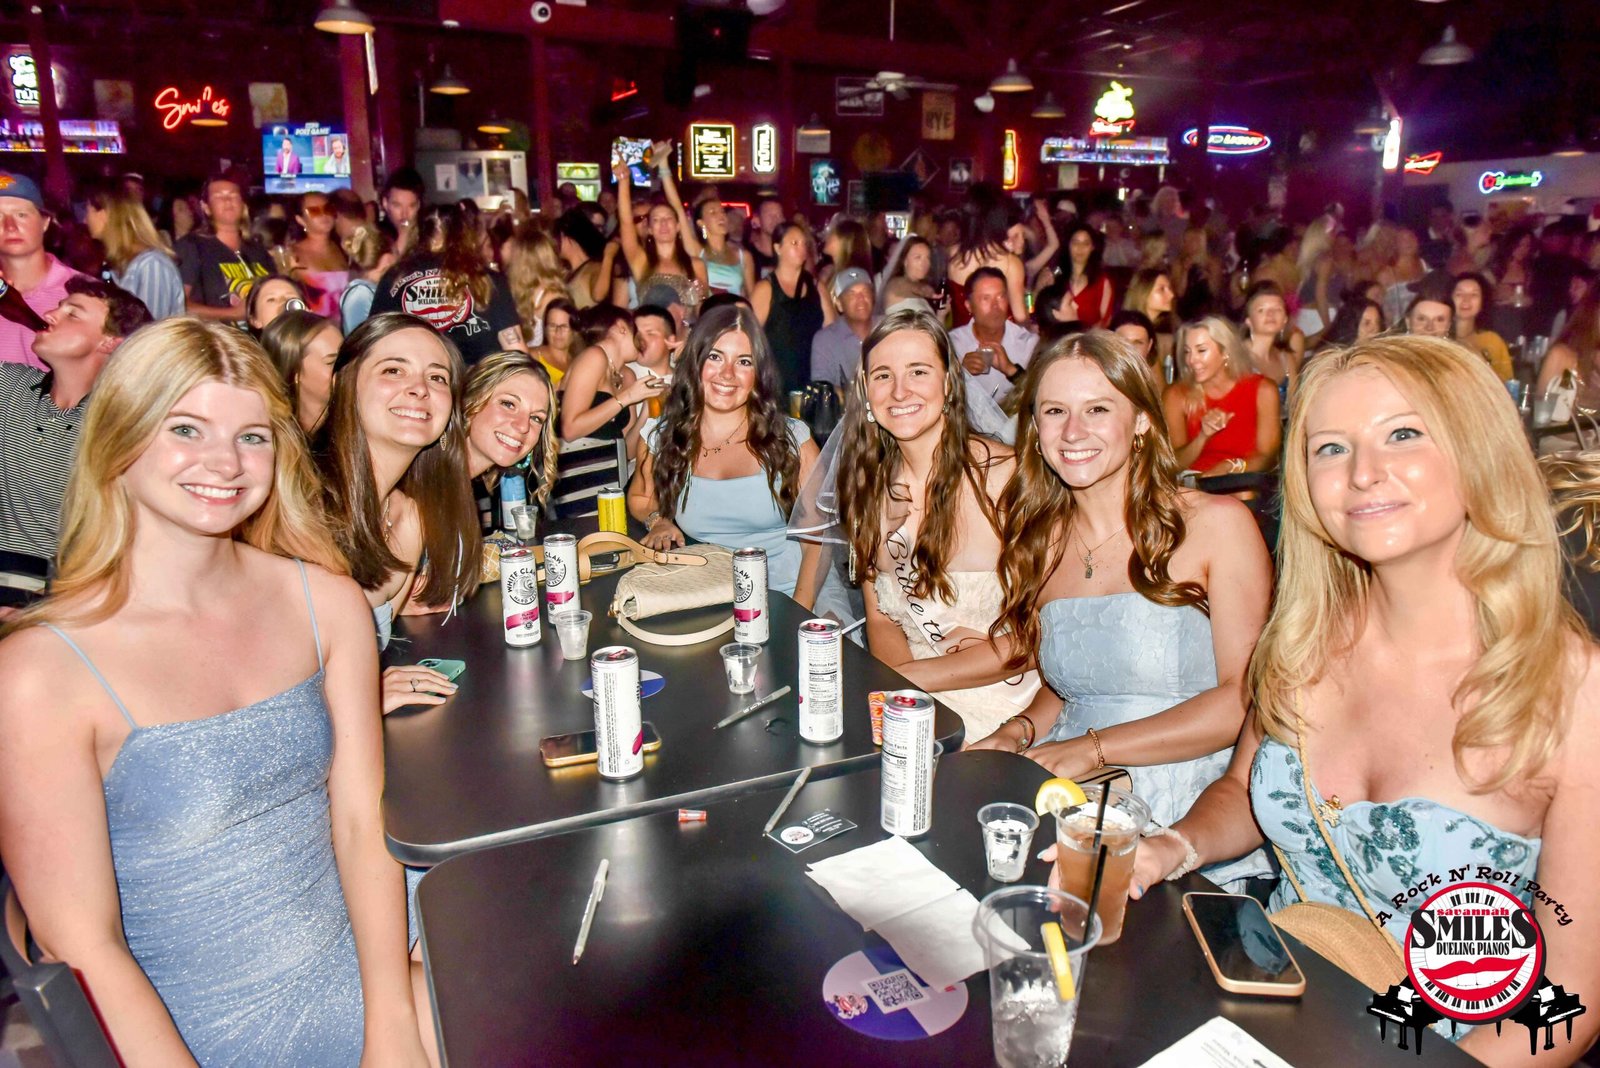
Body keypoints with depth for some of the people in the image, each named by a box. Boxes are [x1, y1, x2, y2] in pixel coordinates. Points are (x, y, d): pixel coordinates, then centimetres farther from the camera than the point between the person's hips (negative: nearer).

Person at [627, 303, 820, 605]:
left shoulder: (792, 437, -1)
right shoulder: (661, 438, 5)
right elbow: (639, 499, 24)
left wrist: (800, 611, -15)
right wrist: (657, 520, 1)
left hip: (786, 595, -2)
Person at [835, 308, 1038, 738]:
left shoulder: (1006, 476, -14)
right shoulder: (868, 484, 3)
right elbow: (881, 620, 8)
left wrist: (910, 677, -15)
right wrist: (904, 684, -13)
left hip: (993, 708, -6)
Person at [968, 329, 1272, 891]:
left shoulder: (1217, 524, -4)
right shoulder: (1039, 542, 10)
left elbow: (1245, 699, -10)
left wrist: (1094, 748, -16)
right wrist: (1018, 732, -2)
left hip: (1190, 818, -5)